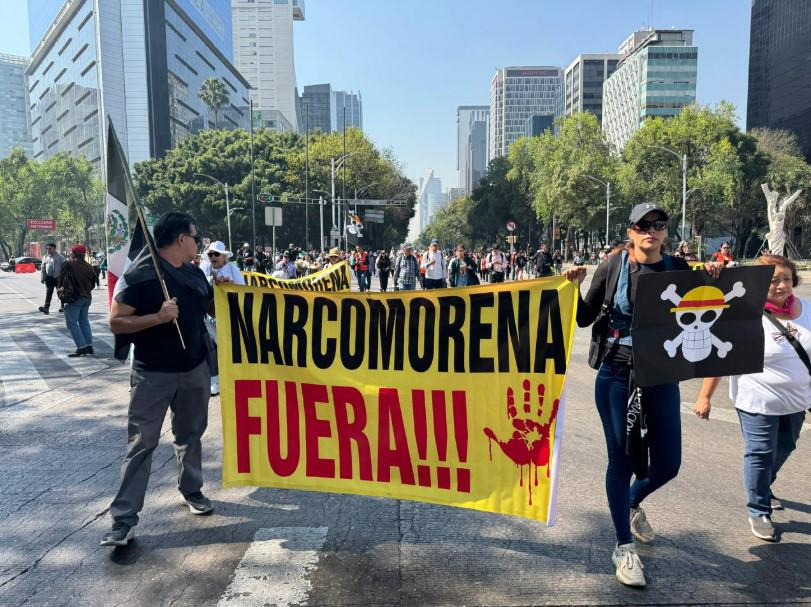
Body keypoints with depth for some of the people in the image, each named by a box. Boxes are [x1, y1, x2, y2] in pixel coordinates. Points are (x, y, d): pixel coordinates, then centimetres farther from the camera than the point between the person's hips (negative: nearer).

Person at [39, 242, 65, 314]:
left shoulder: (60, 256, -3)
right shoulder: (46, 257, 10)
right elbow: (43, 268, 14)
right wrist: (42, 278, 10)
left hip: (58, 278, -3)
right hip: (49, 278, 3)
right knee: (48, 293, -6)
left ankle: (62, 306, 26)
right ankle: (46, 307, -13)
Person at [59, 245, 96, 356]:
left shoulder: (68, 265, -10)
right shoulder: (89, 267, 8)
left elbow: (61, 281, -5)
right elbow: (92, 283, 14)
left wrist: (60, 291, 9)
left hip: (73, 298, -6)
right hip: (87, 297, 6)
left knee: (72, 323, -1)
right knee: (84, 321, 18)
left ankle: (82, 347, -9)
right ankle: (89, 346, 16)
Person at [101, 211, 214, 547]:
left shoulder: (195, 274, 6)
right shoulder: (140, 275, -14)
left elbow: (212, 306, 22)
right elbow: (116, 322, -15)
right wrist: (158, 317, -27)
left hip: (195, 369, 6)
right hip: (153, 373, -5)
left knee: (190, 434, 18)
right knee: (142, 442, -1)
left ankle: (191, 489, 36)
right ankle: (123, 519, 7)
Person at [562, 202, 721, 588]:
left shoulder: (679, 269, 1)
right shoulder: (613, 267, -5)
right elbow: (584, 318, 0)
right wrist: (574, 288, -16)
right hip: (616, 376, -3)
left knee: (668, 463, 8)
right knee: (622, 460, 5)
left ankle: (633, 502, 44)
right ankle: (624, 548, 23)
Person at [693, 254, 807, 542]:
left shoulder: (805, 308, -1)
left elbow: (805, 351, 13)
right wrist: (705, 396, -17)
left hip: (795, 401, 7)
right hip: (758, 402, -7)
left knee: (784, 448, 23)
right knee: (760, 454, 2)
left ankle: (763, 488, 48)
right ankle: (759, 512, 19)